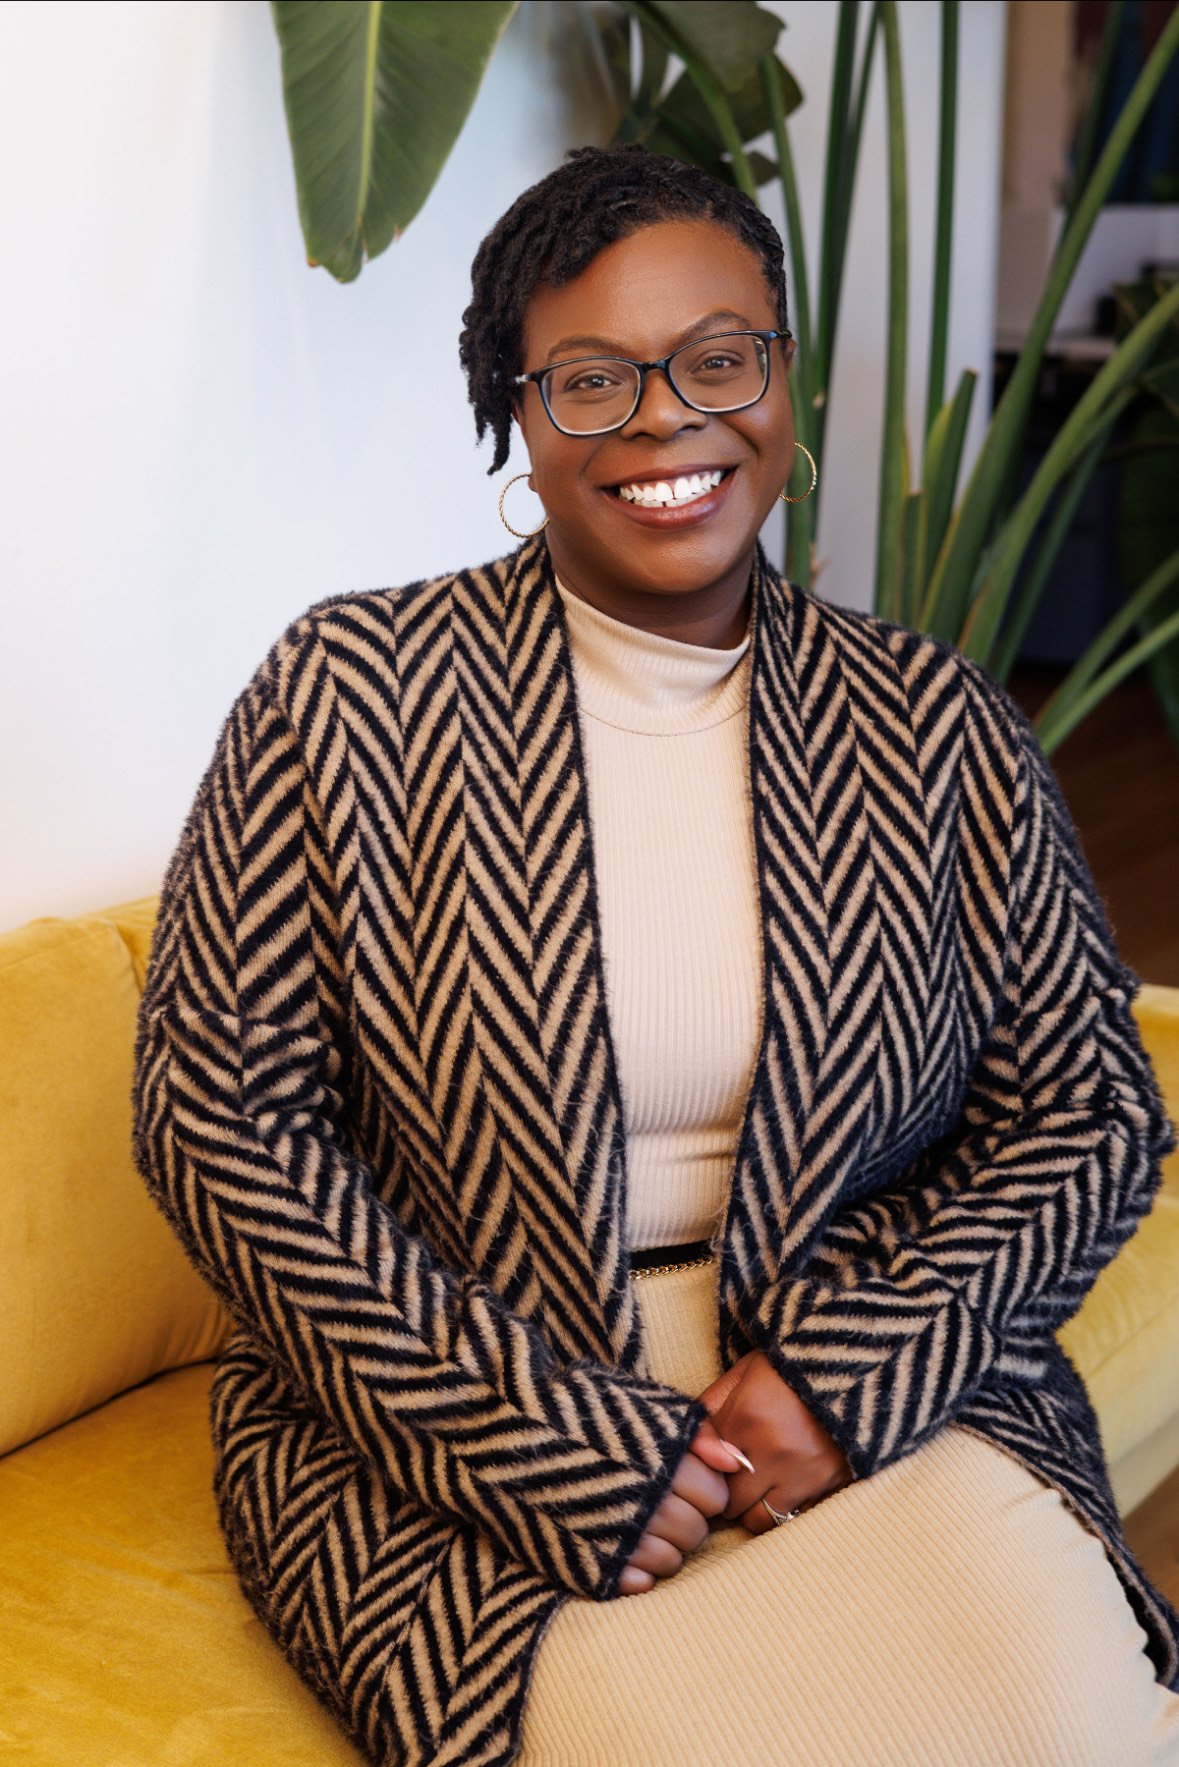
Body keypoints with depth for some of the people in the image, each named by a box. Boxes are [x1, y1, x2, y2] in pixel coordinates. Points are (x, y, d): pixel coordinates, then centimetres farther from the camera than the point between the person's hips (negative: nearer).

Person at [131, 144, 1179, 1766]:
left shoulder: (938, 726, 4)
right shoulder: (347, 695, -3)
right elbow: (221, 1112, -7)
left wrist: (850, 1368, -11)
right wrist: (555, 1445, -13)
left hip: (874, 1402, 3)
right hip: (451, 1432, -2)